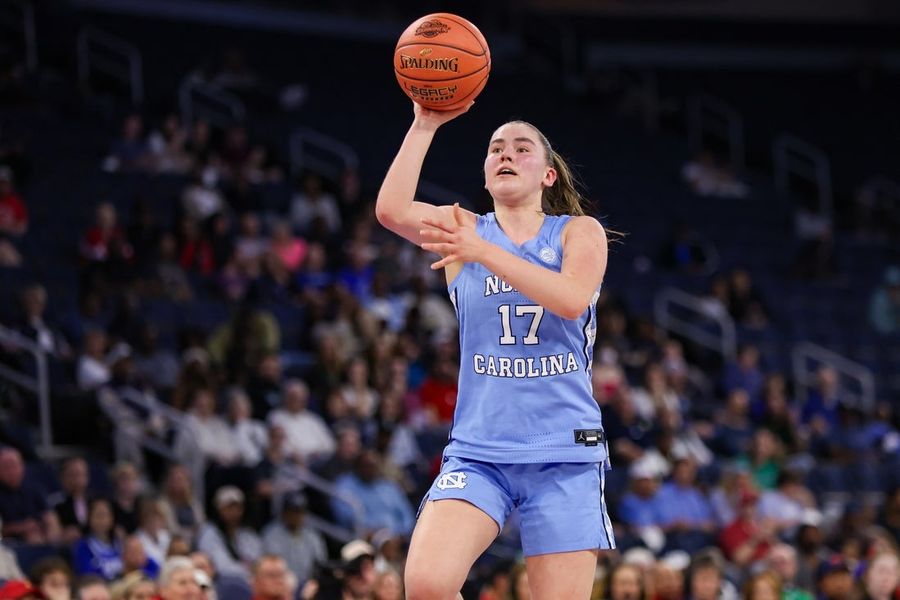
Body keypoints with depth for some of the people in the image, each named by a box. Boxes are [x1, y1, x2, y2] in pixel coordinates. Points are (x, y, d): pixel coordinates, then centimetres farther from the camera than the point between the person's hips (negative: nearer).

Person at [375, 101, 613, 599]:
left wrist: (483, 252, -21)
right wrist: (425, 126, -10)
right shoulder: (463, 229, 10)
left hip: (565, 453, 0)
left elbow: (572, 299, -14)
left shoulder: (580, 232, 8)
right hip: (478, 450, 0)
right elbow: (391, 210, -10)